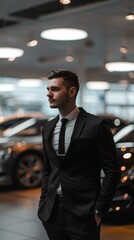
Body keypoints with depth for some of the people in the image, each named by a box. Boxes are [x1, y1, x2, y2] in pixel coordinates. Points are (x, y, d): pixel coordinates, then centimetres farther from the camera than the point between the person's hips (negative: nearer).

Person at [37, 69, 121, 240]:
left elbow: (112, 171, -7)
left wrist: (99, 210, -9)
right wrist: (43, 201, 8)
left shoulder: (96, 125, -8)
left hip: (83, 214, -5)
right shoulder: (48, 127, 9)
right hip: (51, 212, 5)